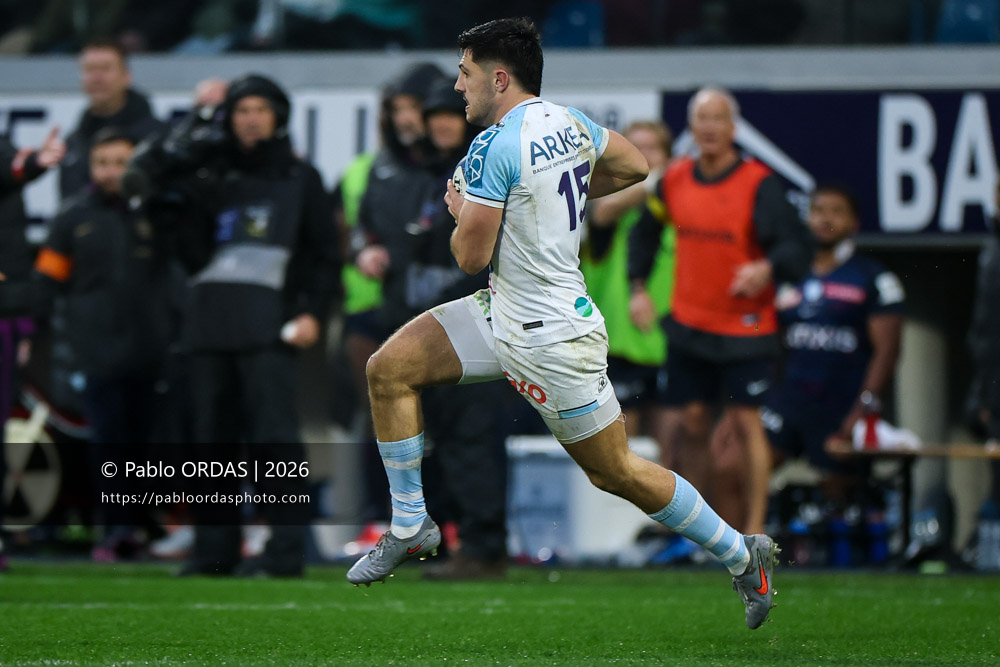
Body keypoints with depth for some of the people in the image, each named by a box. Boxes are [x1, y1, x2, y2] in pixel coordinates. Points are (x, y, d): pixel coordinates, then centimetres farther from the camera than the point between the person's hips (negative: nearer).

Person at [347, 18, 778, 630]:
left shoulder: (495, 147, -22)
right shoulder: (570, 121, 4)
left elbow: (471, 256, -20)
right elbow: (635, 167, 21)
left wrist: (462, 210, 1)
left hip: (550, 339, -10)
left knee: (617, 473, 3)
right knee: (388, 369, 2)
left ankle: (743, 556, 17)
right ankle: (411, 529, 9)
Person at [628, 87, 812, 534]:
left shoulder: (758, 183, -11)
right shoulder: (675, 180, 4)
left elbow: (795, 245, -16)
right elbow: (645, 232, 20)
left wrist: (767, 268, -35)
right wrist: (639, 287, 12)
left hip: (744, 325, -5)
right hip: (688, 324, 5)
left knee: (746, 421, -6)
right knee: (694, 424, 6)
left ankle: (754, 529, -4)